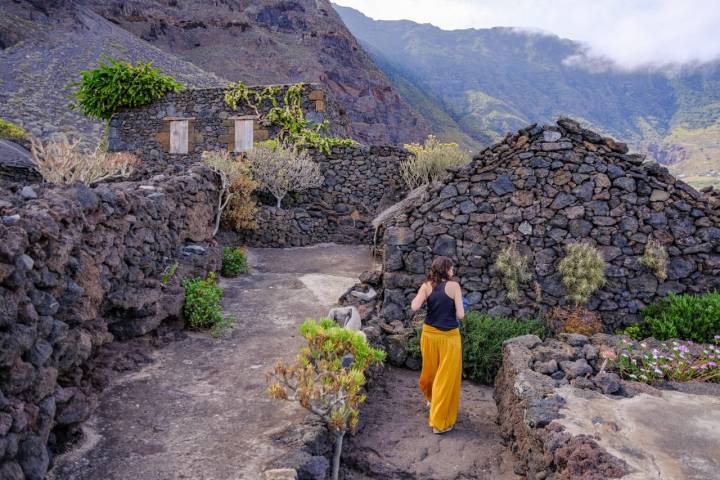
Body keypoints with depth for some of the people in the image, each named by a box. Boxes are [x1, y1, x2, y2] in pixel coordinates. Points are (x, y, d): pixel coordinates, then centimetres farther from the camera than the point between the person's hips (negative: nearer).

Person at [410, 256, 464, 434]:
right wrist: (451, 308, 7)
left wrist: (423, 297, 4)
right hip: (449, 337, -4)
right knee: (446, 377, 7)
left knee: (431, 370, 26)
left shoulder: (426, 286, -3)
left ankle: (431, 398, 52)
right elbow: (460, 315, -14)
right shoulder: (454, 286, -12)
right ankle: (440, 422, 14)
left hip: (429, 334, 4)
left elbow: (414, 307, -15)